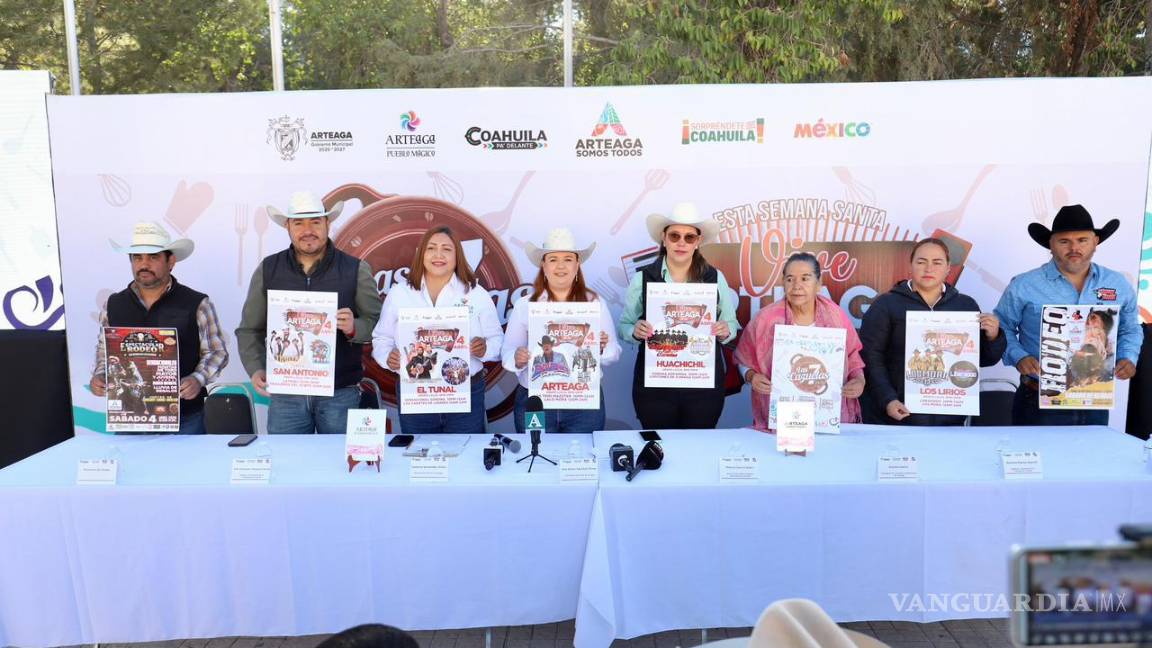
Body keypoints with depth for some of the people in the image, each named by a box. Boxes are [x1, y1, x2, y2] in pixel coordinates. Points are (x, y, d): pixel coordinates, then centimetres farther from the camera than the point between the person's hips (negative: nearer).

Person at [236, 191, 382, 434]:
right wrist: (255, 369, -5)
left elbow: (377, 323, 0)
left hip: (341, 393, -1)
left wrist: (353, 327, -20)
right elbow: (250, 330, 10)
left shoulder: (356, 269, 2)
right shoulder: (267, 270, 7)